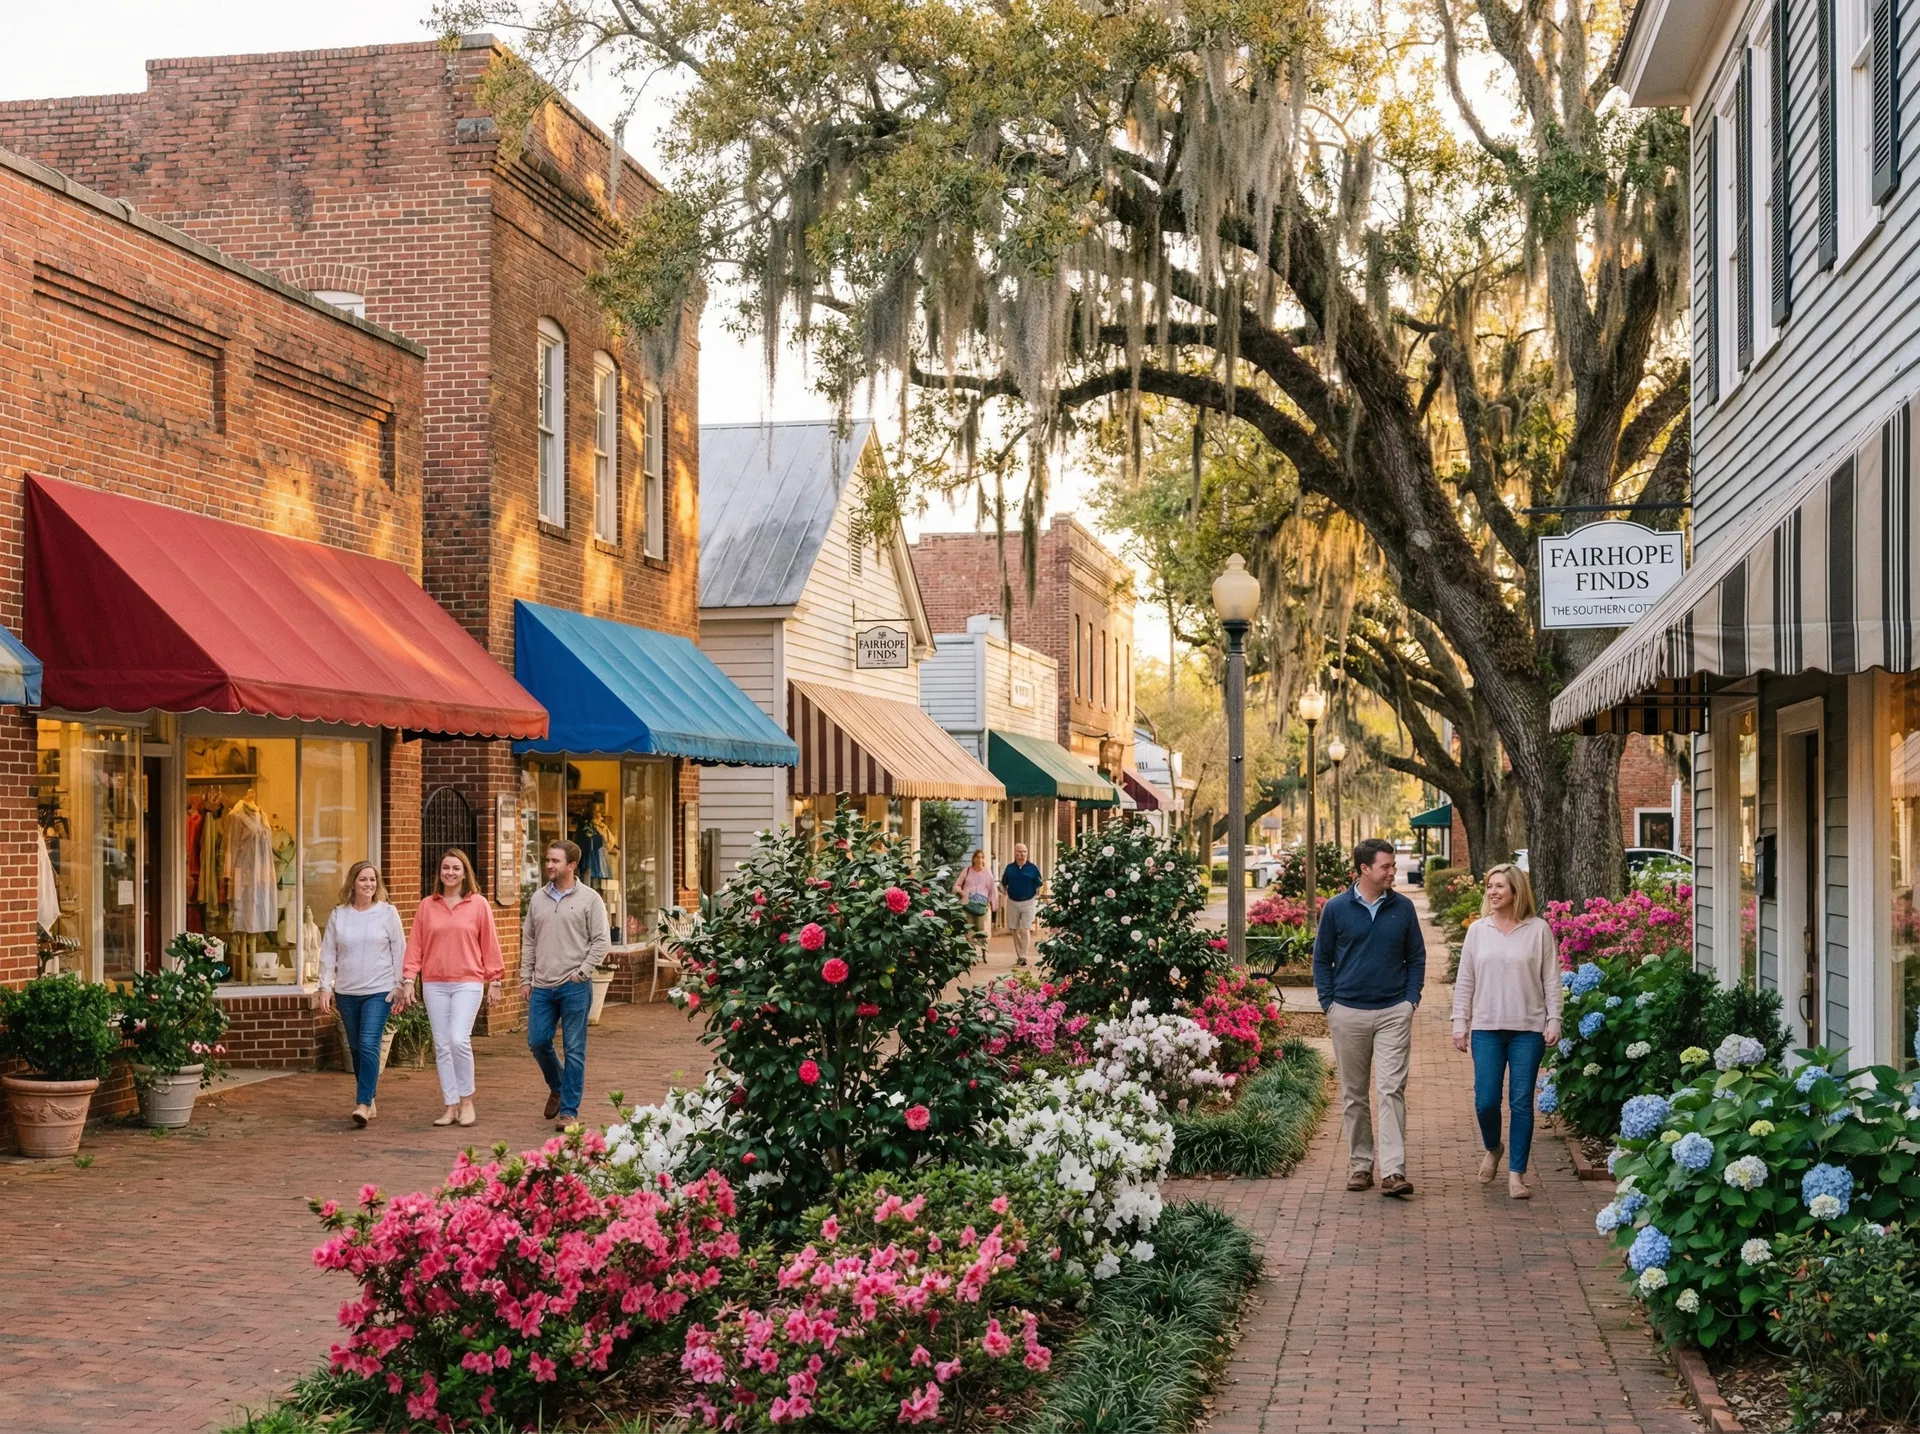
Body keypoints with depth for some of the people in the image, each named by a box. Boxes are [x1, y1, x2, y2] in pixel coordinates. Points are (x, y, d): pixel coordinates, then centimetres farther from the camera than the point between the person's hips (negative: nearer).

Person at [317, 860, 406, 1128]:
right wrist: (325, 987, 1)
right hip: (346, 992, 4)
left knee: (369, 1045, -15)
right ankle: (369, 1100, 23)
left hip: (379, 991, -4)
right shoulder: (338, 915, 5)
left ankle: (363, 1104, -18)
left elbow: (399, 951, 2)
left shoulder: (387, 912, -1)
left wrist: (399, 986, -1)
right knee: (356, 1048, 10)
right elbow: (328, 953, 8)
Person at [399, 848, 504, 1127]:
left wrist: (494, 981, 3)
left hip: (467, 983, -3)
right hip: (434, 984, 3)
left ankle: (466, 1099, 3)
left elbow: (489, 944, 4)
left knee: (459, 1040, -16)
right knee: (442, 1046, 4)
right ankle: (451, 1106, 11)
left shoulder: (478, 904, 1)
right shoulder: (427, 906, 7)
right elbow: (415, 945, 7)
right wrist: (409, 980, 0)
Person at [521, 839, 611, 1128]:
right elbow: (528, 941, 14)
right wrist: (525, 979, 9)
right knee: (537, 1042, 6)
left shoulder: (589, 899, -4)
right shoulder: (538, 898, 10)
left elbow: (601, 941, -5)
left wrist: (581, 973, -11)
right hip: (542, 986, 5)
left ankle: (569, 1111, 7)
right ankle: (557, 1087, 33)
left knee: (574, 1050, -1)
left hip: (574, 987, -5)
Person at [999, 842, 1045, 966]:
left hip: (1028, 902, -3)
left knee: (1025, 930, -8)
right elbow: (1003, 883, 15)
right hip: (1012, 902, 3)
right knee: (1015, 930, 8)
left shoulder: (1032, 868, -2)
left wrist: (1038, 897, -6)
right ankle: (1019, 956, 17)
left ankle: (1024, 957, -8)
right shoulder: (1009, 868, 5)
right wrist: (1003, 891, 0)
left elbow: (1039, 885, 4)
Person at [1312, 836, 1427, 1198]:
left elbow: (1416, 957, 12)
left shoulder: (1403, 908, 4)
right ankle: (1359, 1164, 19)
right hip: (1348, 1013, 0)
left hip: (1394, 1012, 0)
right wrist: (1329, 1004, -1)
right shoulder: (1336, 909, 1)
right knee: (1354, 1094, 8)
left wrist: (1411, 999, 1)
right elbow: (1322, 959, 8)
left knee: (1391, 1090, -9)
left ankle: (1393, 1171, -13)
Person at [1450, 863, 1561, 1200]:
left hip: (1528, 1029, -2)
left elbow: (1551, 980, 2)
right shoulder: (1478, 930, 6)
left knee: (1521, 1102, 1)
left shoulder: (1538, 930, 0)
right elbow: (1465, 981, 9)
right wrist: (1459, 1024, 5)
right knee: (1485, 1100, -2)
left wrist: (1554, 1020, -4)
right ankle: (1492, 1149, 29)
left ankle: (1516, 1173, 10)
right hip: (1487, 1028, 2)